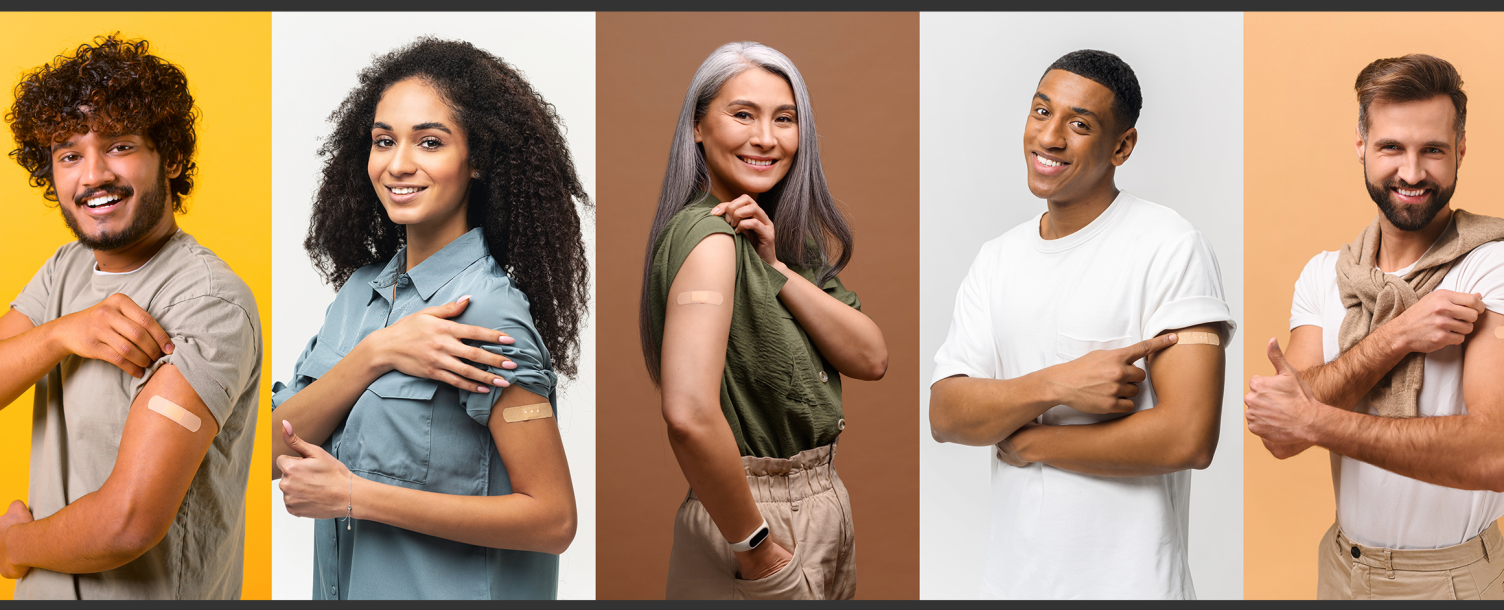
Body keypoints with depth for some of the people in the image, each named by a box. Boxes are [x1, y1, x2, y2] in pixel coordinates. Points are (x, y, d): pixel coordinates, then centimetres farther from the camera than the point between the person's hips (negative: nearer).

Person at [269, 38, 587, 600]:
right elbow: (278, 452, -7)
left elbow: (552, 519, -22)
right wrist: (376, 353, -23)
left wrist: (355, 496, -21)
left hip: (446, 591, -6)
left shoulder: (487, 310, -19)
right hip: (342, 584, 6)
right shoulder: (363, 286, 0)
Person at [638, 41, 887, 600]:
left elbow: (871, 359, -4)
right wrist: (756, 547, -23)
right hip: (749, 512, -8)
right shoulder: (708, 234, -20)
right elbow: (690, 416, -34)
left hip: (821, 506, 8)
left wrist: (776, 269, -15)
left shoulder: (784, 238, 6)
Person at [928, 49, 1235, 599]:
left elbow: (1188, 438, -21)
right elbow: (944, 415, -3)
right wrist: (1055, 385, -21)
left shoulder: (1171, 249, -13)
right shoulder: (997, 259, 5)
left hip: (1129, 582, -5)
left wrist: (1029, 443, -11)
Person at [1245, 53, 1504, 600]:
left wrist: (1314, 421, -27)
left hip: (1456, 578, -4)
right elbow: (1281, 438, -13)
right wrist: (1396, 337, -23)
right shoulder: (1322, 275, 0)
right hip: (1344, 570, 4)